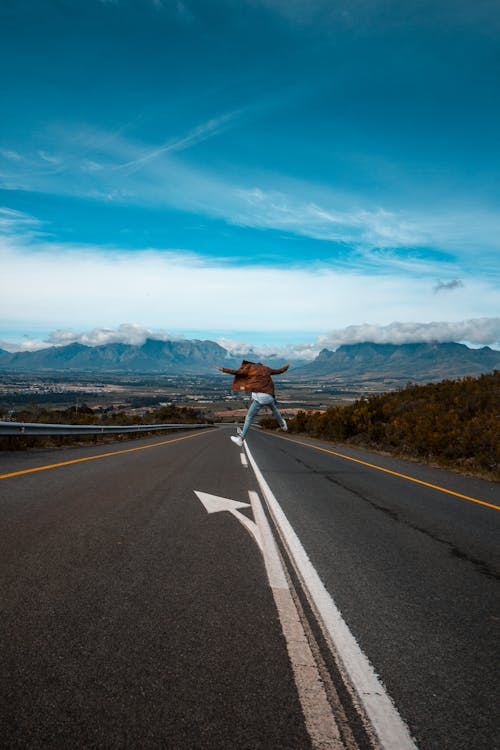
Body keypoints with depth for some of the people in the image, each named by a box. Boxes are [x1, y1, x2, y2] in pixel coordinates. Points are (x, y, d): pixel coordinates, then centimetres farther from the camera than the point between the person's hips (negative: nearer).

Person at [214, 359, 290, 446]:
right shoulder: (266, 369, 23)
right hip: (269, 396, 4)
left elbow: (236, 372, 1)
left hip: (259, 397, -4)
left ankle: (241, 439, 4)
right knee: (274, 409, 36)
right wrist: (285, 367, 59)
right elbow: (279, 371, 36)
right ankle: (283, 425, 58)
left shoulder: (251, 367, 11)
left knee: (249, 417, 6)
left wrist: (222, 369, 7)